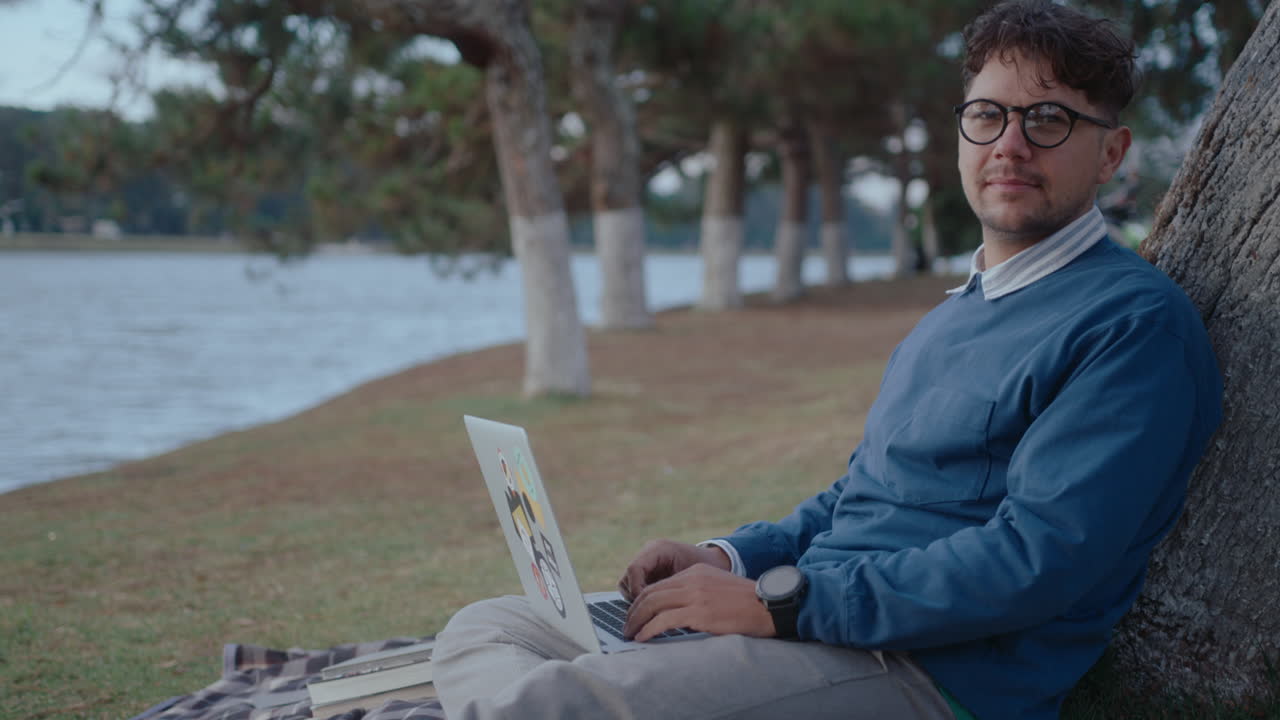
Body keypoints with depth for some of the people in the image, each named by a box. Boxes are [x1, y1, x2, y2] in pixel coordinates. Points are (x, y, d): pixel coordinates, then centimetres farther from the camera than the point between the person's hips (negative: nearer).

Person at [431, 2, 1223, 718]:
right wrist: (729, 559, 10)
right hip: (807, 614, 10)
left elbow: (1036, 561, -19)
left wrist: (777, 602, -18)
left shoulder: (1137, 325, -9)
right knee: (483, 630, 1)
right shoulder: (950, 318, 22)